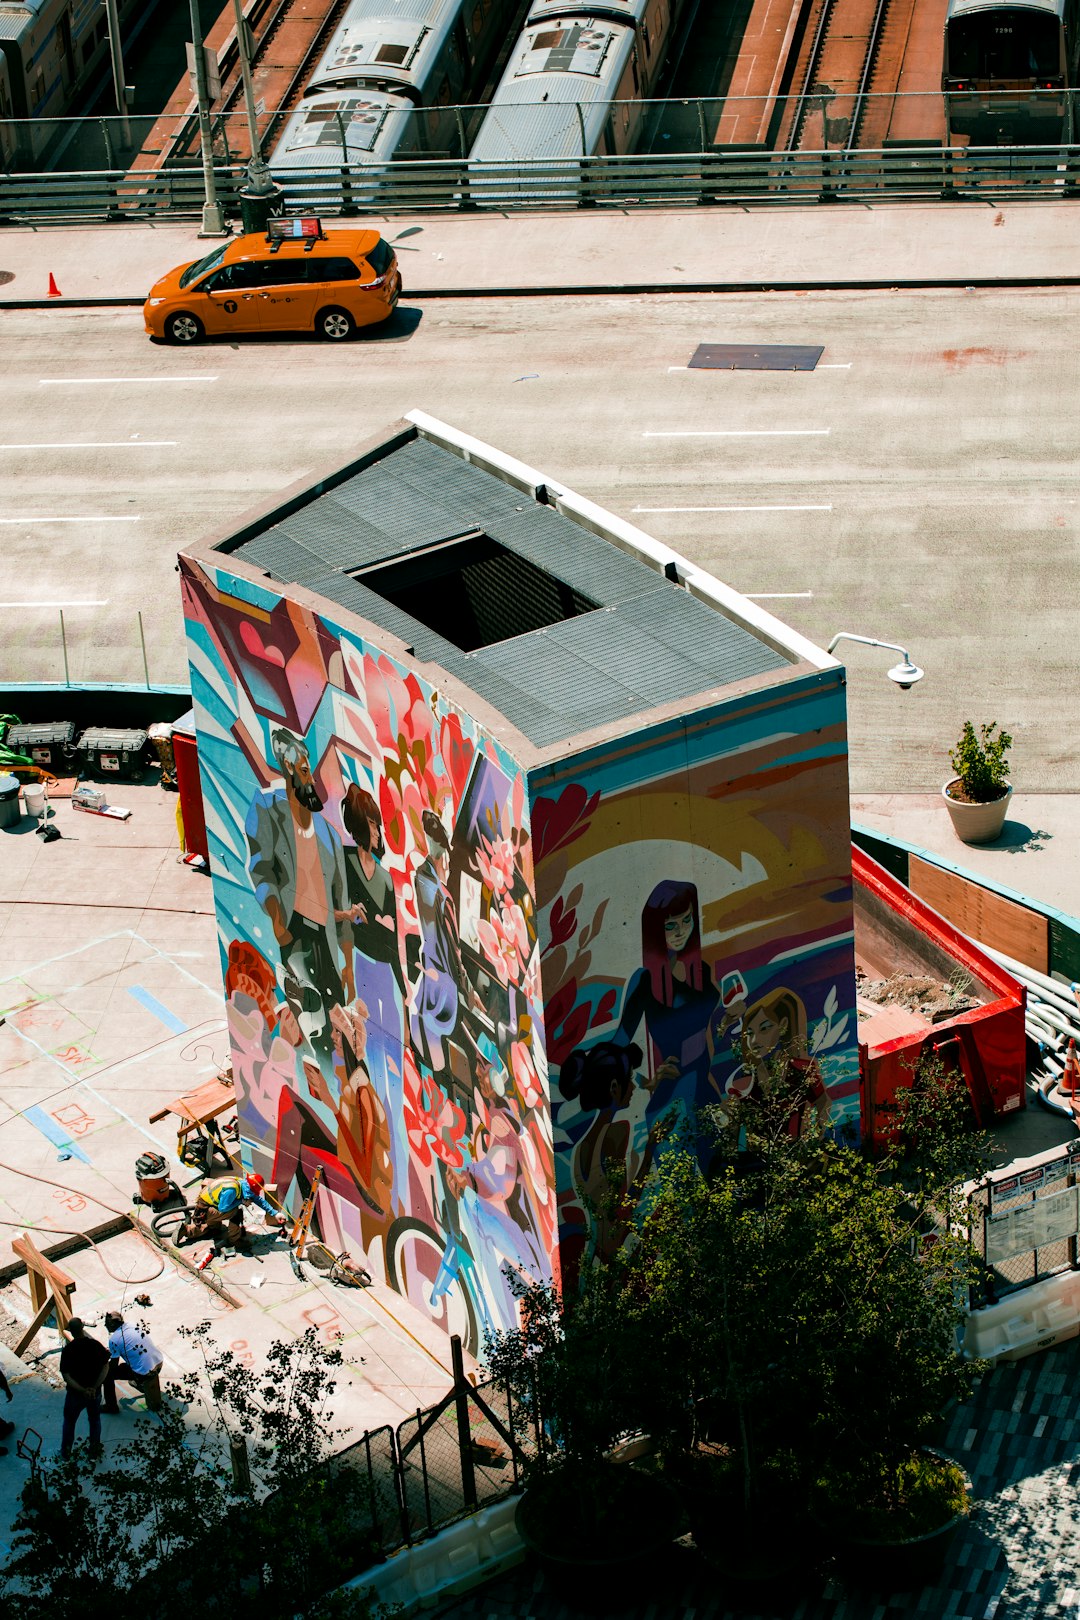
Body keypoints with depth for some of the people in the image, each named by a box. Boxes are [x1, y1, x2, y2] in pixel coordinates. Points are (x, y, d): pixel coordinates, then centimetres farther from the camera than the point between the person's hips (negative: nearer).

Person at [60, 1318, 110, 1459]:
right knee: (95, 1420, 24)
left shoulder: (68, 1350, -20)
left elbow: (65, 1376, -21)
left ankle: (66, 1451, 32)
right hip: (95, 1392, 2)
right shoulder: (96, 1345, -13)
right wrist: (94, 1387, -16)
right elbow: (105, 1368, -13)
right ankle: (95, 1450, 36)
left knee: (69, 1421, 21)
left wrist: (82, 1390, -22)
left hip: (75, 1393, -2)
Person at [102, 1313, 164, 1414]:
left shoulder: (114, 1339, -14)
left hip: (145, 1373, -7)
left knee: (108, 1373, 5)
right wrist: (111, 1352, 32)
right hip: (159, 1363, 7)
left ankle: (111, 1406, 17)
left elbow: (114, 1365, -3)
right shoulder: (133, 1326, 7)